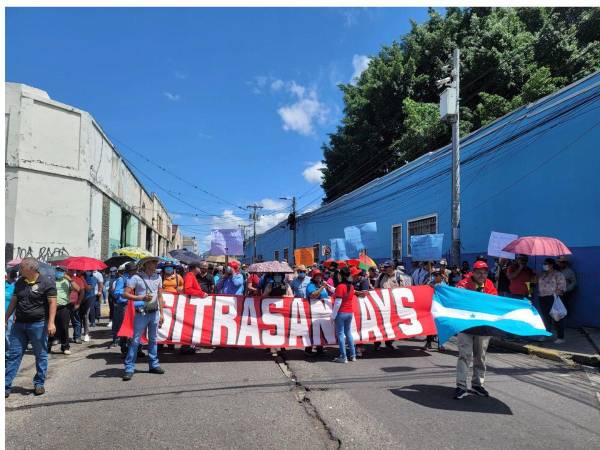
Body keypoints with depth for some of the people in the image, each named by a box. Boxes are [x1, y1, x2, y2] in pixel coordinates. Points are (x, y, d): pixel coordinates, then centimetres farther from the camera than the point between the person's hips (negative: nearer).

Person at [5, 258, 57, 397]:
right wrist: (6, 319, 17)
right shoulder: (19, 282, 9)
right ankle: (6, 386, 11)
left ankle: (39, 384, 18)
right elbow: (13, 301, 18)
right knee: (13, 355, 5)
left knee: (41, 355, 6)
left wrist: (51, 323, -19)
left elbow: (52, 303, -13)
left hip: (38, 324, -5)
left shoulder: (46, 282, -10)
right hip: (19, 324, 6)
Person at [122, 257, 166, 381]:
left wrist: (161, 313, 9)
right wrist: (142, 298, -22)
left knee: (153, 339, 14)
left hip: (154, 313, 5)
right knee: (135, 341, -3)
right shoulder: (136, 278, -8)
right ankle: (129, 368, 4)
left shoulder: (158, 277, 7)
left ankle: (154, 364, 25)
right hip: (141, 313, -5)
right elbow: (126, 294, -12)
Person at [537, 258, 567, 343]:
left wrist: (556, 294, -20)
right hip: (543, 298, 7)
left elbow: (561, 286, -11)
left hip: (554, 298, -7)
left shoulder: (558, 274, -4)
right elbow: (539, 285, 24)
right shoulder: (542, 274, 17)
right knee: (545, 317, 12)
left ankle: (560, 337, 0)